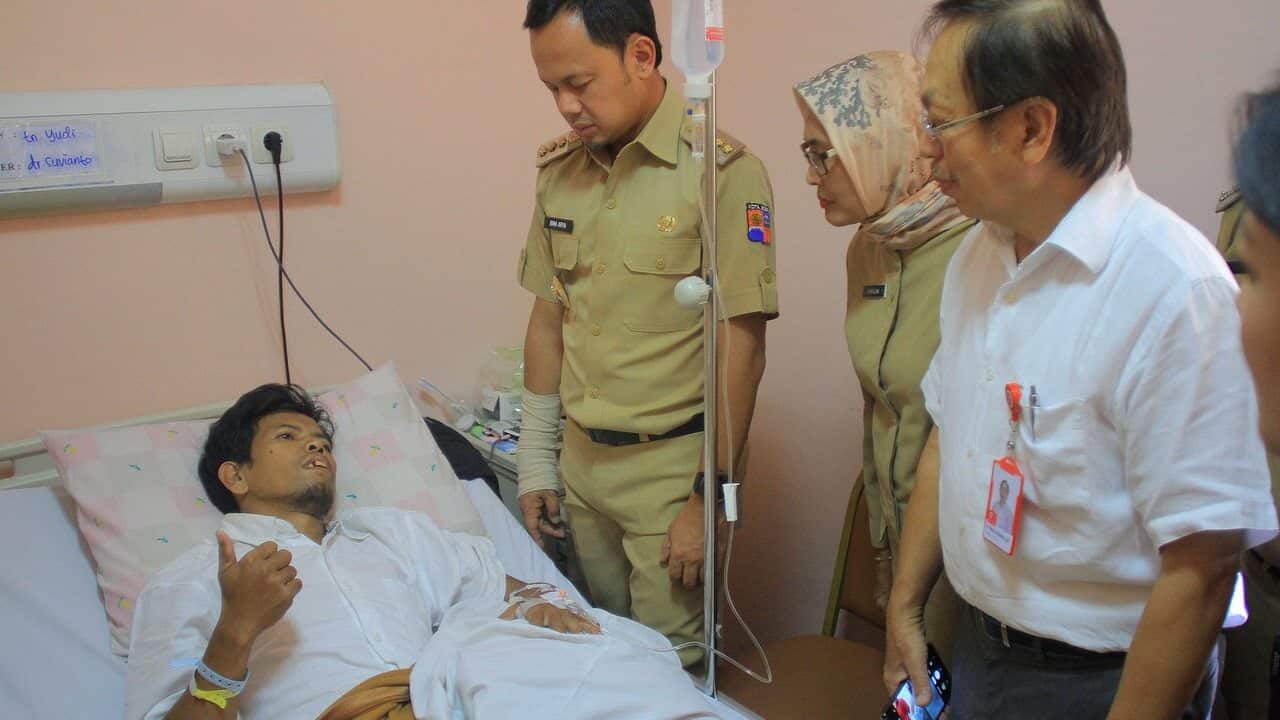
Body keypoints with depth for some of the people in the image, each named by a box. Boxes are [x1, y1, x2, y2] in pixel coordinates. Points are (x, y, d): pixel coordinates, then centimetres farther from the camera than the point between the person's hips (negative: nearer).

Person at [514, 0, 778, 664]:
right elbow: (548, 316, 11)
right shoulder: (558, 172, 4)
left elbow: (742, 345, -16)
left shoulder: (721, 171, -15)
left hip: (673, 467, -5)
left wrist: (709, 498, -14)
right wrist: (535, 461, 12)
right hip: (582, 461, 6)